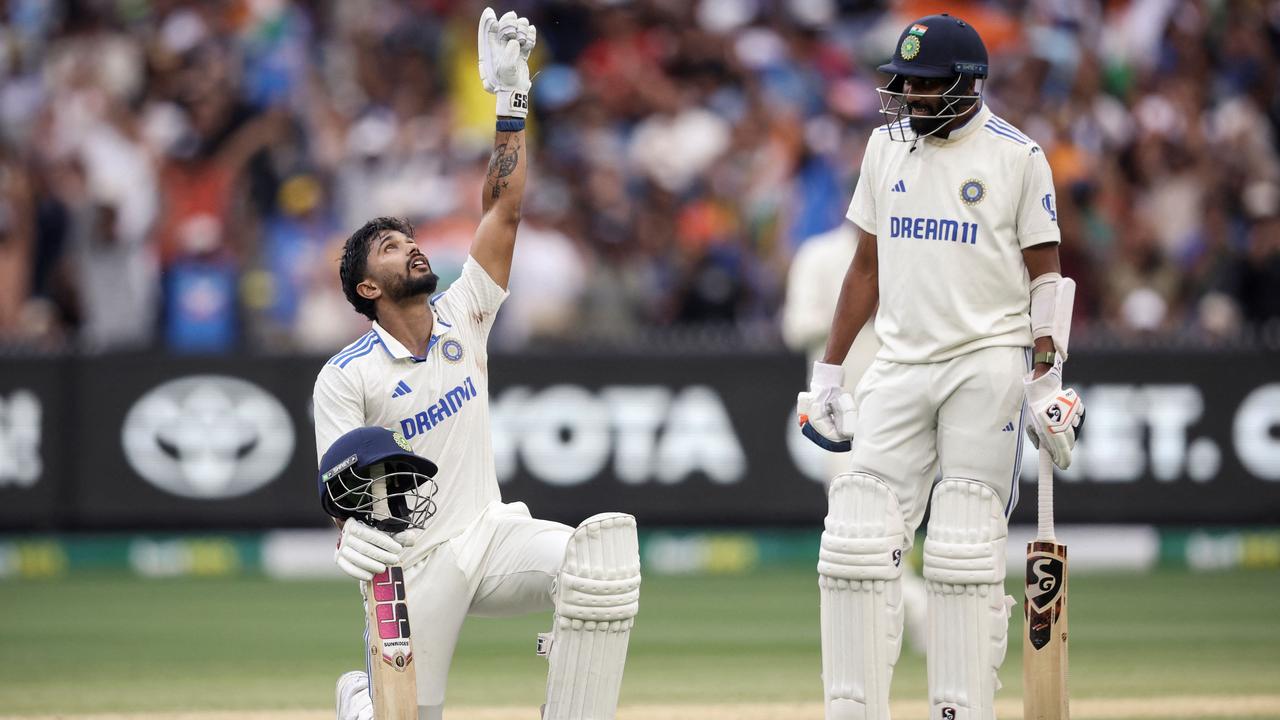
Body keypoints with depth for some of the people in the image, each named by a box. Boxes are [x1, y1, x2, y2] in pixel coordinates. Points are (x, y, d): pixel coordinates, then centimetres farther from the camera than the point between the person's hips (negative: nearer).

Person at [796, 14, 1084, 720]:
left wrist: (1046, 381, -9)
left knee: (964, 553, -6)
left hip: (988, 363, -4)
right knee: (857, 543, -4)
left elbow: (1045, 274, -1)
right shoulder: (886, 147, 11)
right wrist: (828, 371, 13)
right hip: (901, 364, 5)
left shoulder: (1016, 157, -3)